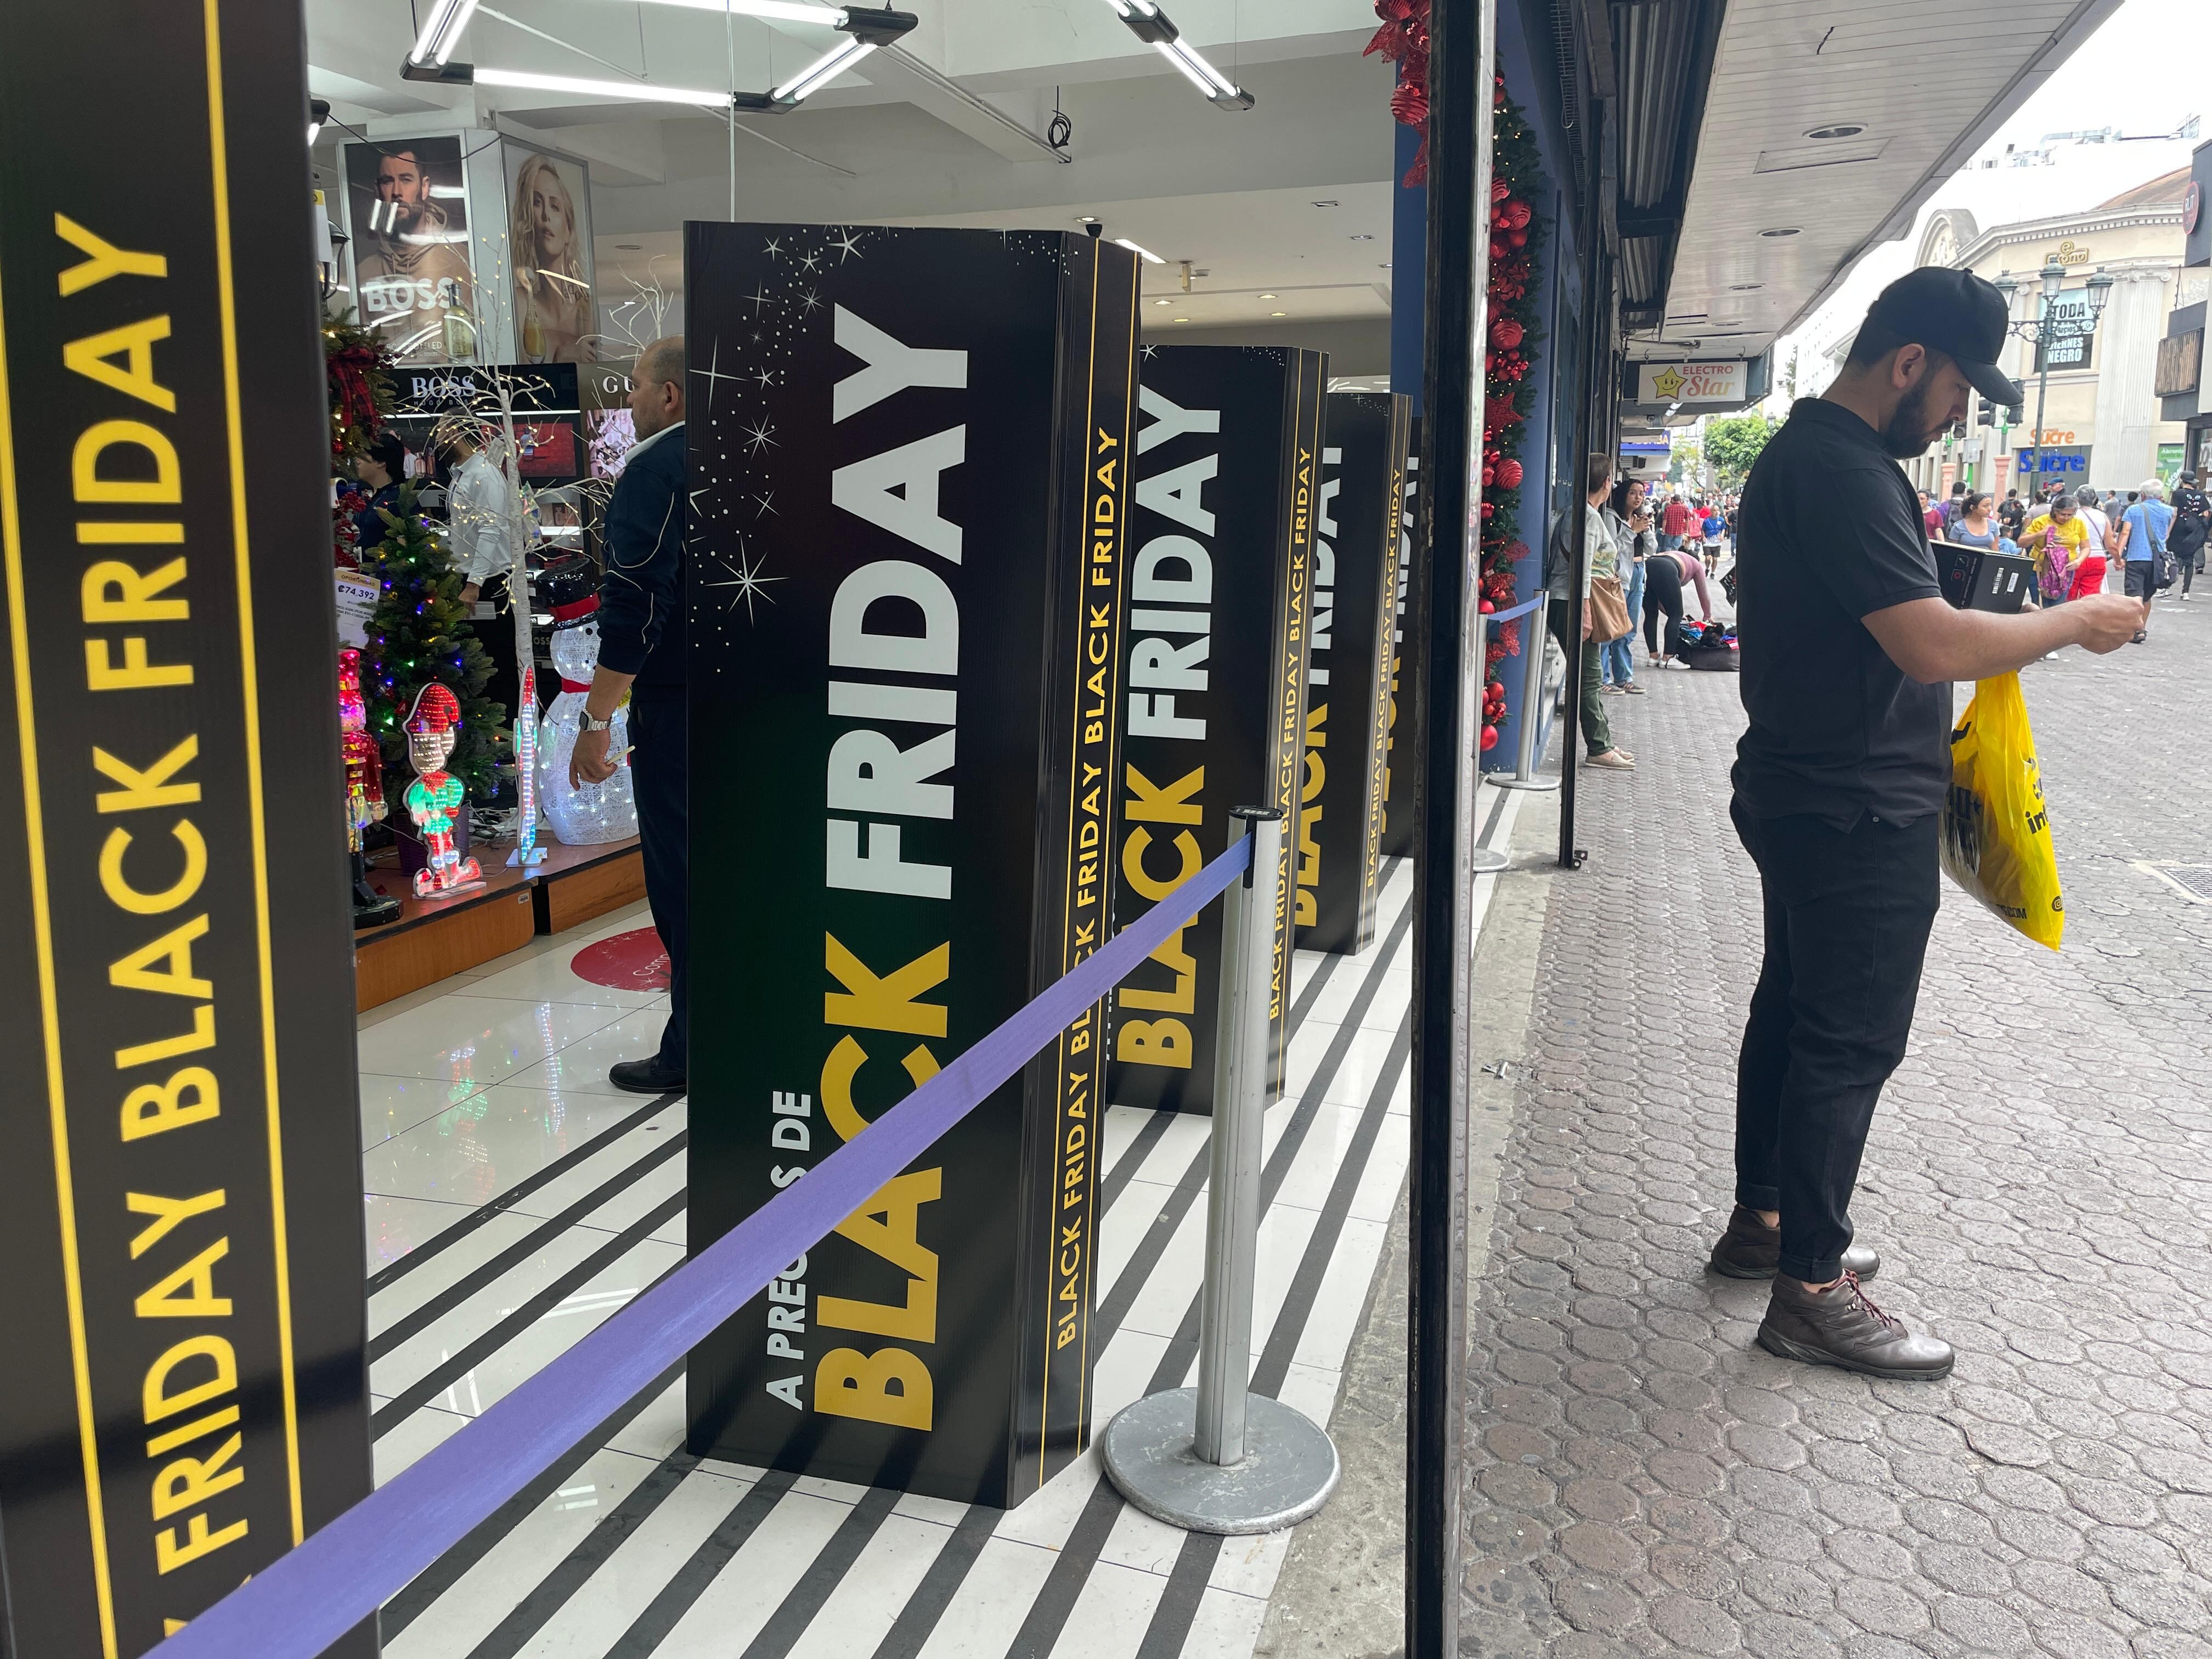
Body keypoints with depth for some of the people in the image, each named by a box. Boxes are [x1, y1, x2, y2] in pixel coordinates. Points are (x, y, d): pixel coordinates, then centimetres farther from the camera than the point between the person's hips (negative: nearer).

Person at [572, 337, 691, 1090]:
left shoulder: (655, 469, -10)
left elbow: (635, 605, -17)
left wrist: (595, 721, -14)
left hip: (676, 700, -7)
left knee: (679, 871, -1)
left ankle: (691, 1051, 5)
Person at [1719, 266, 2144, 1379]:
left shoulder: (1809, 453, 13)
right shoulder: (1845, 473, -21)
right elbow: (1935, 645, -27)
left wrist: (1926, 736, 18)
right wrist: (2079, 620, -13)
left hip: (1809, 796, 11)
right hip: (1859, 815, -11)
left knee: (1793, 1010, 17)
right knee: (1851, 1041, -3)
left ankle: (1762, 1220, 30)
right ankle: (1809, 1290, 6)